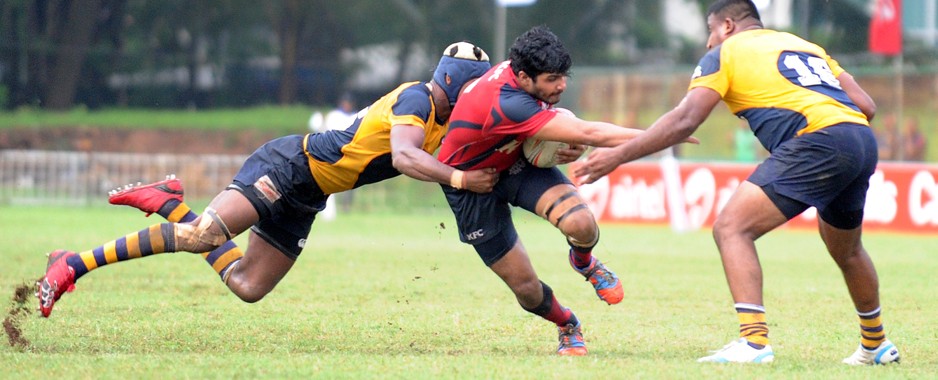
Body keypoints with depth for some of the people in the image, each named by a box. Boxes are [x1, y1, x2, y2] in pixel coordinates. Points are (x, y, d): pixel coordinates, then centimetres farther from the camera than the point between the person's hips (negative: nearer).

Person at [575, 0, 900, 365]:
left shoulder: (726, 52, 11)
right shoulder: (804, 44, 30)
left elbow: (685, 120, -1)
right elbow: (866, 105, 21)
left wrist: (618, 154, 0)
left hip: (818, 141, -8)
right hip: (863, 140, 8)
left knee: (731, 228, -9)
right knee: (846, 250, 30)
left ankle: (754, 340, -23)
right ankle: (875, 344, 47)